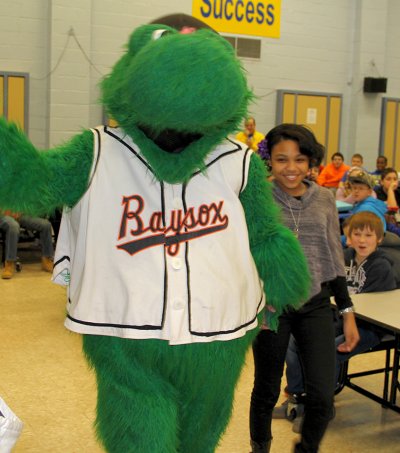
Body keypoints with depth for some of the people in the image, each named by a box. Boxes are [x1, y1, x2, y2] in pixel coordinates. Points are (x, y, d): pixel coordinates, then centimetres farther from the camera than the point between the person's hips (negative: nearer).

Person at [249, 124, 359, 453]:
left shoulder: (324, 199, 3)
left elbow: (335, 260, 8)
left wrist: (348, 312, 6)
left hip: (316, 306, 3)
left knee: (323, 397, -2)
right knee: (267, 392, 12)